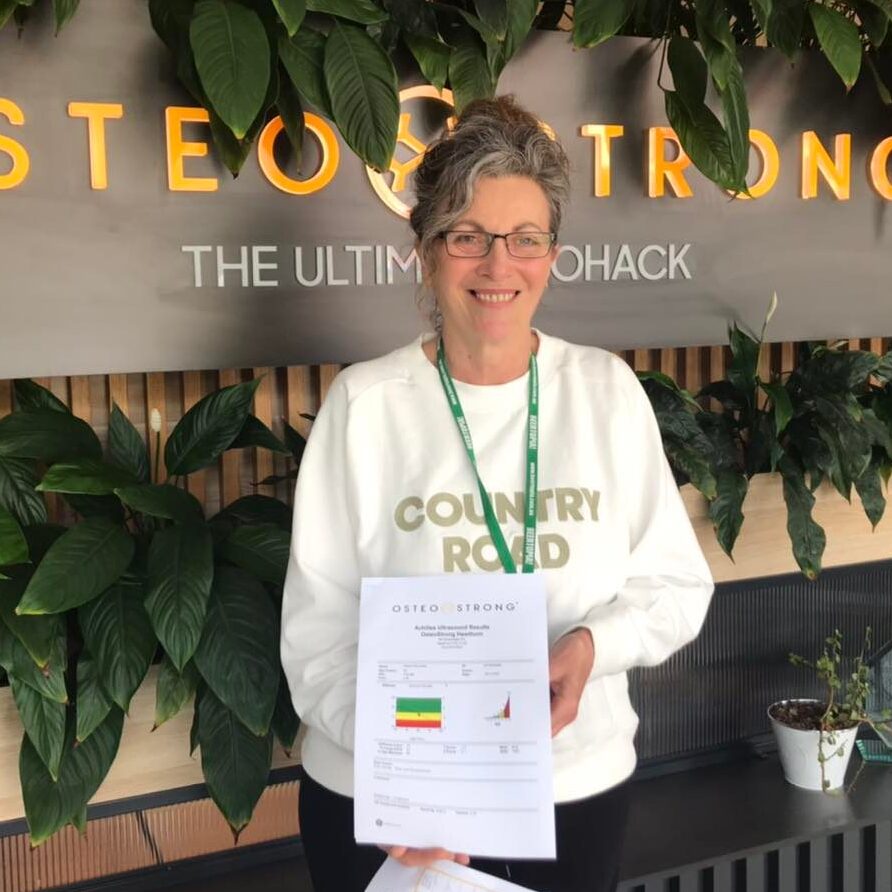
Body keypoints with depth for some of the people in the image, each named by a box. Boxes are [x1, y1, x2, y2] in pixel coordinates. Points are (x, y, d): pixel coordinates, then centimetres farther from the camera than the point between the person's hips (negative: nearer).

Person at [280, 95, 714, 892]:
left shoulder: (607, 390, -3)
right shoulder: (366, 403, -9)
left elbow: (678, 584, 1)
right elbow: (318, 621, -10)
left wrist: (593, 644, -18)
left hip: (579, 790, 2)